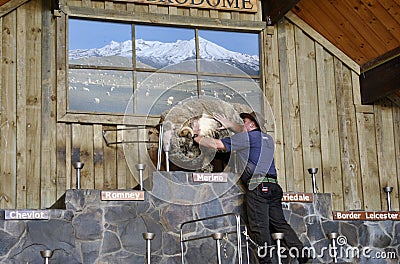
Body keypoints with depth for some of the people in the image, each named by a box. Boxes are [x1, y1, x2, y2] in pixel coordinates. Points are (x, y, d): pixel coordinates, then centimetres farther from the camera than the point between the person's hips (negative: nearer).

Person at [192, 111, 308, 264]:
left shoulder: (247, 137, 2)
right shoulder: (267, 138, 25)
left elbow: (218, 144, 3)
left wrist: (196, 137, 15)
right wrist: (228, 124, 48)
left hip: (257, 187, -8)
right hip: (273, 186, 8)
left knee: (259, 227, -7)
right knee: (279, 224, 8)